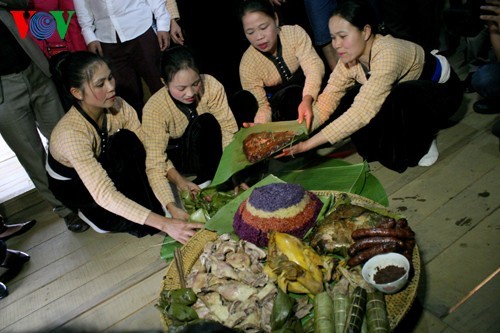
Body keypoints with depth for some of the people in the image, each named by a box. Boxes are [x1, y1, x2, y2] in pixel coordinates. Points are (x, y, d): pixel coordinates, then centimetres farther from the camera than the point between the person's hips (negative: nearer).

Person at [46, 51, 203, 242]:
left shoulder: (118, 107, -22)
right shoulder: (70, 133, -39)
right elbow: (103, 194, -45)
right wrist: (164, 224, -52)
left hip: (105, 169, 5)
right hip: (73, 185, -4)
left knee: (128, 140, -27)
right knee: (124, 140, -31)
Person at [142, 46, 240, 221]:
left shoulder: (211, 85, -25)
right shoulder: (154, 108, -30)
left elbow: (229, 129, -22)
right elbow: (154, 164, -34)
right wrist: (171, 207, -46)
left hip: (209, 149, 4)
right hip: (177, 158, -3)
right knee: (202, 122, -34)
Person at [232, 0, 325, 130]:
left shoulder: (295, 33, -16)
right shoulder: (247, 64, -16)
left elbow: (313, 65, -28)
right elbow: (262, 105, -18)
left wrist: (307, 99, -48)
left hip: (308, 95, -1)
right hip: (279, 107, 1)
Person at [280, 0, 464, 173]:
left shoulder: (387, 54, -37)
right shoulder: (350, 56, -16)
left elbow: (363, 110, -45)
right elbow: (328, 98, -20)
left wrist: (309, 143, -47)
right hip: (404, 91, 6)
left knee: (401, 96, -38)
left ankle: (422, 143, -8)